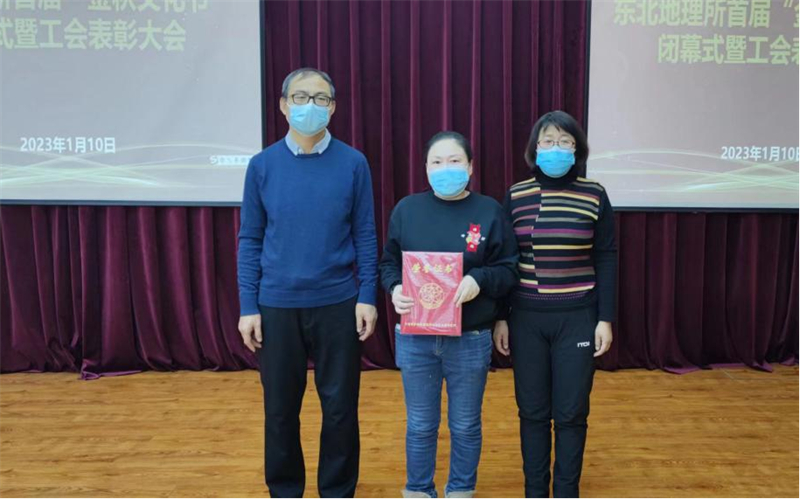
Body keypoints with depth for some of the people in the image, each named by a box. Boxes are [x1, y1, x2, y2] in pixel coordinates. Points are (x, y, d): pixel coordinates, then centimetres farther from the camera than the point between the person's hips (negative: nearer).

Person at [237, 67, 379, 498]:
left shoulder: (353, 163, -2)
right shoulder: (262, 165, 1)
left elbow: (364, 235, 1)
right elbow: (250, 240, 3)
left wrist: (367, 297, -4)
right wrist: (248, 307, -1)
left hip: (338, 304, -1)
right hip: (277, 305, 1)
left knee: (340, 407, 9)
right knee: (280, 408, 12)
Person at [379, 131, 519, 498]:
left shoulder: (490, 211, -2)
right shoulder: (407, 209, 1)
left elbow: (509, 270, -1)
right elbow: (388, 263, 7)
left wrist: (479, 280, -20)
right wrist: (394, 288, -14)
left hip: (470, 340, -1)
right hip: (415, 338, 1)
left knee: (466, 426, 14)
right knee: (420, 425, 14)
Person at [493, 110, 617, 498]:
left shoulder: (595, 196, -2)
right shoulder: (515, 196, 0)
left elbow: (605, 259, 1)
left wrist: (605, 318, -3)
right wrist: (499, 318, 1)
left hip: (577, 318, -1)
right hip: (527, 319, 1)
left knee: (571, 414, 6)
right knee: (532, 412, 9)